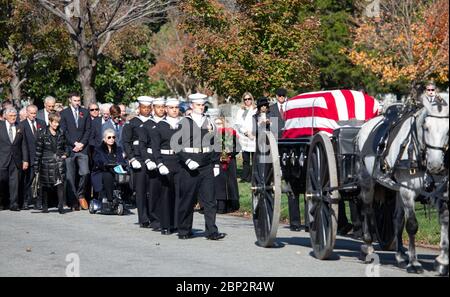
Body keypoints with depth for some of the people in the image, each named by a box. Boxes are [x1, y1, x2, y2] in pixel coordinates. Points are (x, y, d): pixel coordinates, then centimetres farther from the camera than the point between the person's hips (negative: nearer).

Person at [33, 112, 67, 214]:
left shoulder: (61, 134, 7)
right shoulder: (43, 135, -3)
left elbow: (65, 146, 23)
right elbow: (38, 151, -2)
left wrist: (65, 154, 5)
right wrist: (36, 166, -4)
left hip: (59, 162, 1)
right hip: (46, 163, -1)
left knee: (60, 183, -14)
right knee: (45, 186, 7)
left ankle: (61, 206, -15)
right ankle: (45, 206, 20)